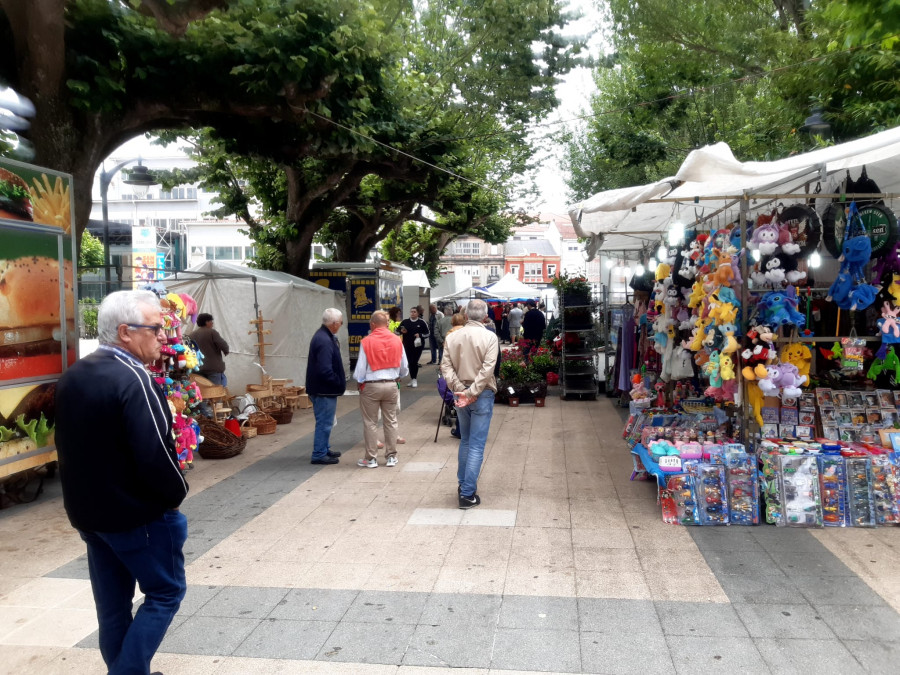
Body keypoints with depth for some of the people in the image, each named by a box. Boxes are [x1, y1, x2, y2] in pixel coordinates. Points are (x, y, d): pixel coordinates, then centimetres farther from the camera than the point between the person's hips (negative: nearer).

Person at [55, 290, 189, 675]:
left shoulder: (72, 377, 6)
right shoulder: (133, 378, -22)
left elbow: (69, 446, 12)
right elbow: (155, 455, -27)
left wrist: (88, 498, 16)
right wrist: (177, 494, -10)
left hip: (87, 512, 8)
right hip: (138, 514, -8)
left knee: (113, 605, 17)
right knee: (165, 592, 9)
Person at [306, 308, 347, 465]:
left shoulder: (323, 336, 10)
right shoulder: (325, 341, -24)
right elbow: (325, 371, -29)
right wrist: (340, 383, -16)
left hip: (323, 388, 11)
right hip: (324, 390, -11)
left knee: (325, 422, 21)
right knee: (324, 422, -1)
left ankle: (325, 449, 32)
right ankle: (319, 454, 8)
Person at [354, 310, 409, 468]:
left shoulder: (367, 341, -11)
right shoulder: (397, 340, 0)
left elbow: (361, 368, -8)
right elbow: (404, 367, 8)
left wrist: (360, 382, 10)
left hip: (371, 386, -3)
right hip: (391, 385, 3)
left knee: (370, 422, 6)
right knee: (391, 421, 12)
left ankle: (371, 459, 12)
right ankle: (391, 456, 17)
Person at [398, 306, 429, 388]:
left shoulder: (421, 322, -1)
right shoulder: (404, 322, 5)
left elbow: (427, 334, 2)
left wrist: (420, 335, -15)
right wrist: (402, 331, -8)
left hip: (418, 345, -3)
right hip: (407, 345, 3)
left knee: (414, 362, -7)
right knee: (410, 362, 6)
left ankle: (414, 379, 0)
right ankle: (412, 379, 16)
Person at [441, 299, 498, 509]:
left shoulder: (452, 337, 1)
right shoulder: (489, 337, -10)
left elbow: (446, 366, -7)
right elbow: (487, 369, -19)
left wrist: (460, 389, -12)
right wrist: (471, 393, -18)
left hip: (460, 394, 4)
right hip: (482, 394, -4)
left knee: (465, 441, 21)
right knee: (477, 445, 1)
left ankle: (463, 484, 29)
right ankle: (467, 494, 2)